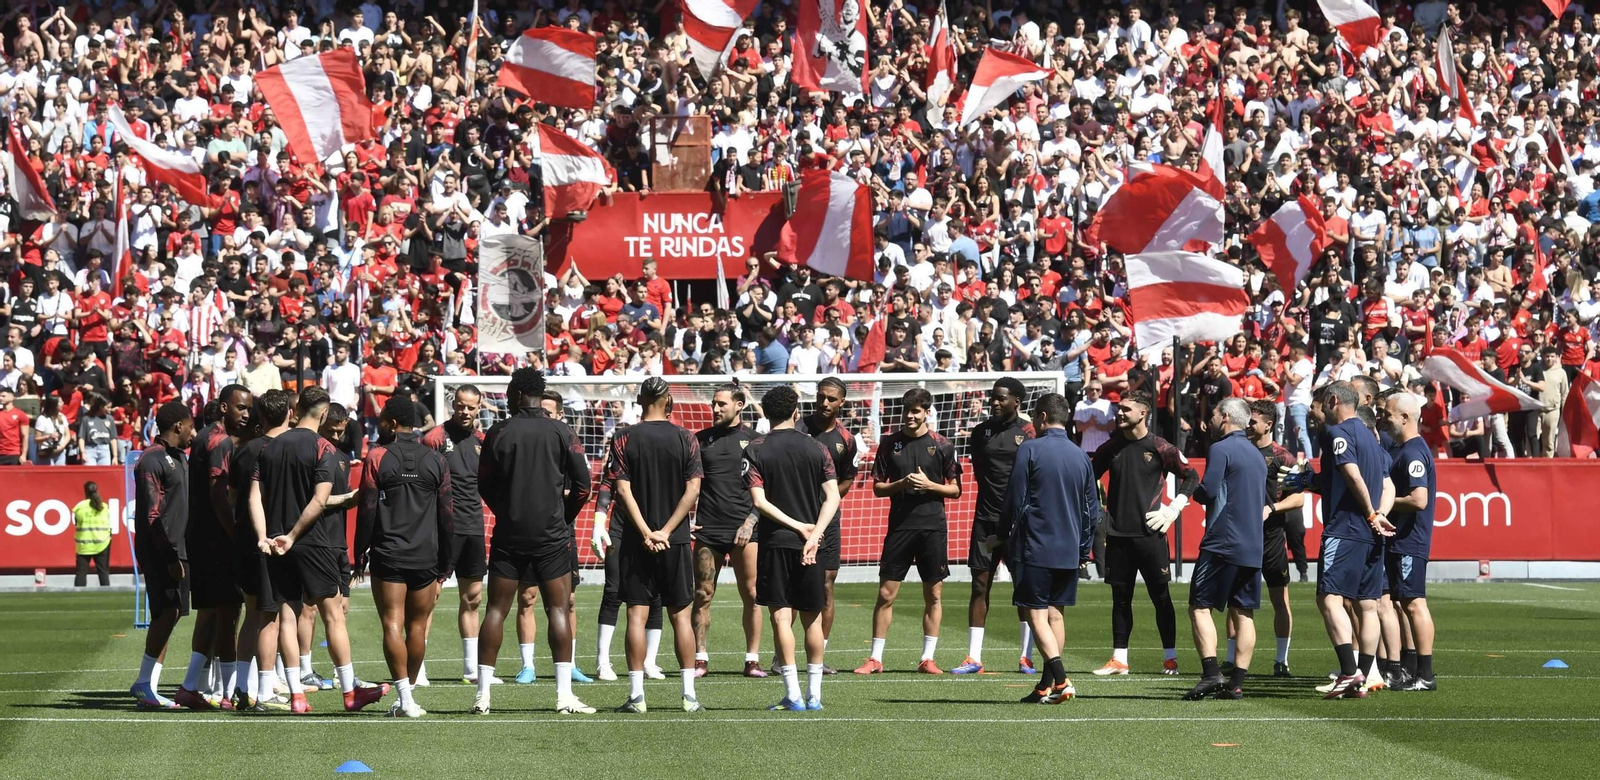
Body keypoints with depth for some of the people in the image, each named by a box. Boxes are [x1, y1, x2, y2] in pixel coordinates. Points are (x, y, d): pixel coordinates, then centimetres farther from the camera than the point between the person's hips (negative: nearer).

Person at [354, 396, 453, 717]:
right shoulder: (436, 461, 6)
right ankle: (407, 696, 15)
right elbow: (446, 516, 7)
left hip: (387, 557, -3)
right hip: (426, 558, 3)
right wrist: (444, 565, 13)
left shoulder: (377, 457, -3)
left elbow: (367, 510, -5)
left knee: (392, 625, -4)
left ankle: (404, 698, -14)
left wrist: (360, 554, 3)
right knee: (417, 628, 10)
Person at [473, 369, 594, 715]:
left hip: (509, 533, 0)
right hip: (552, 535, 0)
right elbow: (582, 483, -2)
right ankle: (564, 693, -4)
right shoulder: (561, 432, -1)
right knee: (558, 609, 2)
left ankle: (483, 693, 2)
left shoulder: (498, 433, -1)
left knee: (496, 610, 5)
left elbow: (485, 485, 5)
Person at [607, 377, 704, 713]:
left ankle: (636, 695, -4)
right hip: (676, 540, 1)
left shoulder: (624, 440, -2)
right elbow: (693, 489, -6)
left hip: (636, 541, -1)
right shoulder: (686, 439, 1)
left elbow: (623, 489, -9)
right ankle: (689, 695, 4)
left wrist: (646, 532, -10)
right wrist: (665, 531, -7)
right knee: (680, 615, 7)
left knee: (636, 615, 1)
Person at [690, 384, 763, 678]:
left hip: (743, 529, -2)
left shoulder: (755, 440, 5)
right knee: (703, 595, 0)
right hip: (707, 529, 2)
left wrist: (750, 521, -7)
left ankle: (752, 659, 3)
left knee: (751, 595, -2)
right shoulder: (701, 440, 11)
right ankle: (700, 659, 5)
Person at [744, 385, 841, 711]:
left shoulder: (755, 451, -3)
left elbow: (758, 501, -11)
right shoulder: (816, 448, 4)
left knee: (781, 618, -3)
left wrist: (798, 525, -7)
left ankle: (793, 695, -7)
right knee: (812, 619, 10)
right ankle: (814, 694, 12)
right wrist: (813, 534, -11)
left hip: (773, 542, -2)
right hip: (811, 545, 2)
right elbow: (833, 496, -5)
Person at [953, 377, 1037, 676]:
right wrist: (993, 498, 11)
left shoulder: (1029, 433, -2)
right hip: (986, 519, 3)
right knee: (980, 584, 1)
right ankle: (973, 658, 3)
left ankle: (1026, 657, 8)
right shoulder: (981, 432, 10)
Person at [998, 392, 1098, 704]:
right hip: (1069, 551, 6)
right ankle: (1047, 685, 11)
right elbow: (1092, 509, 14)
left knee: (1036, 614, -4)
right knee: (1055, 614, 11)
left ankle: (1059, 680, -18)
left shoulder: (1029, 450, -7)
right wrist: (1084, 550, 23)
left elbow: (1014, 501, -7)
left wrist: (1003, 536, 7)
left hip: (1034, 547, -6)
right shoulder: (1082, 457, 10)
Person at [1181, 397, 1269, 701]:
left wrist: (1194, 492, 3)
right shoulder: (1256, 454, 19)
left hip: (1223, 543, -8)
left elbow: (1207, 491, -17)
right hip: (1253, 548, 8)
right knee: (1243, 613, 7)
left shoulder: (1220, 450, -9)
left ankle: (1211, 672, -17)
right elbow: (1266, 504, 24)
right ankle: (1237, 681, 4)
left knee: (1200, 607, -4)